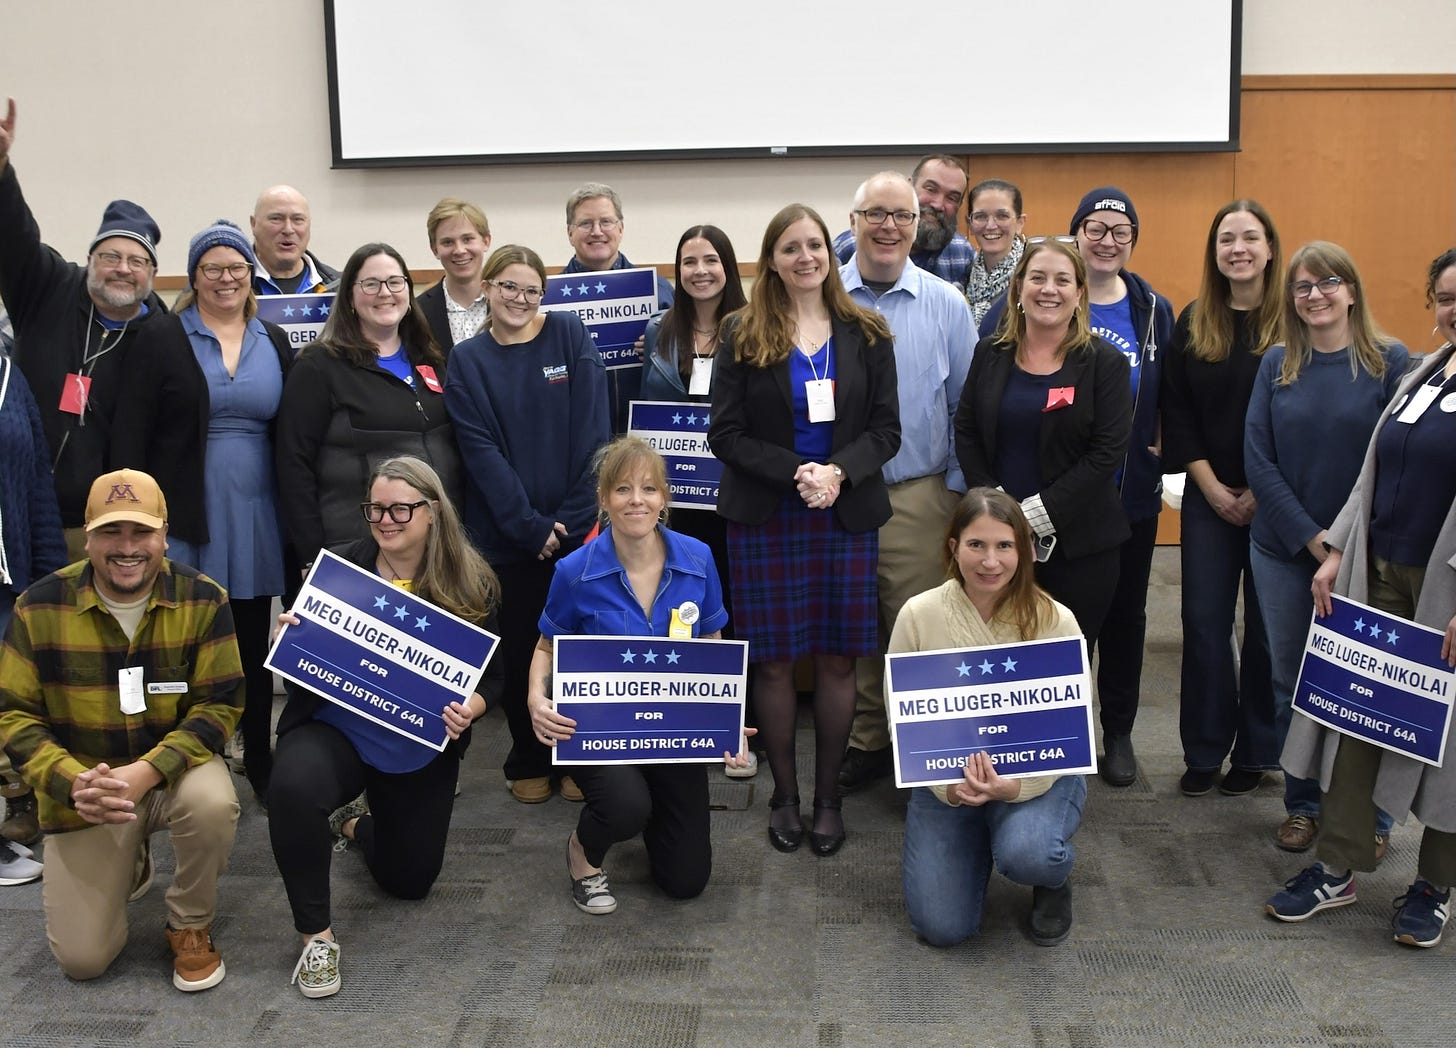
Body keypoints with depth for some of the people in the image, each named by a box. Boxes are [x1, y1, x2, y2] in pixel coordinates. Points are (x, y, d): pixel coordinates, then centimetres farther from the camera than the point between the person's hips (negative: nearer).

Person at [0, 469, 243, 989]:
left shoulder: (203, 600, -12)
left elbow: (220, 705, -13)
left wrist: (145, 772, -29)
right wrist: (73, 783, -26)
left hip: (174, 769, -1)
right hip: (82, 788, 1)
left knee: (213, 803, -37)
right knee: (82, 958, -7)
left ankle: (191, 926, -6)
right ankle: (128, 865, 29)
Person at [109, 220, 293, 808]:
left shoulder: (275, 344, 10)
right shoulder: (160, 340, 0)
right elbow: (130, 435, -4)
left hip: (254, 518, 3)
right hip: (185, 517, -3)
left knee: (253, 646, 11)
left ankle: (260, 765, 23)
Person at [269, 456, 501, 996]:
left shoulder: (472, 585, -10)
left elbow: (490, 677, -4)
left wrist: (468, 709, -26)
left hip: (421, 749, 2)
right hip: (336, 727, -2)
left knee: (409, 880, 14)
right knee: (291, 787, -37)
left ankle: (356, 824, 51)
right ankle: (316, 934, -15)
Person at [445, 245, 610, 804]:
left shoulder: (570, 336, 2)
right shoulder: (468, 360, 3)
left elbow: (592, 432, -4)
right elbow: (481, 450, -5)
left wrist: (571, 518, -11)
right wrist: (529, 526, -14)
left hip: (577, 526, 0)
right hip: (507, 532, 0)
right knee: (520, 648, 8)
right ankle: (528, 762, 24)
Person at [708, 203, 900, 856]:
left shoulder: (866, 334, 6)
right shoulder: (743, 335, 1)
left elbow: (886, 429, 2)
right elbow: (725, 434, -3)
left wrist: (840, 471, -16)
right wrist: (795, 472, -16)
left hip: (848, 514, 1)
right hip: (765, 517, -1)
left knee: (837, 658, 4)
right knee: (773, 660, 2)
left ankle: (828, 796, 18)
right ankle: (784, 795, 18)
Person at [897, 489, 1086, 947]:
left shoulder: (1055, 621, -14)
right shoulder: (919, 614, -11)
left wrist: (1012, 786, -29)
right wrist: (946, 785, -25)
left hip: (1038, 775, -1)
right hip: (945, 779, 2)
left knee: (1025, 853, -34)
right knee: (941, 927, -7)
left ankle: (1054, 878, 6)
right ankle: (976, 847, 26)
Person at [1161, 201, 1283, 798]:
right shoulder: (1193, 324, 5)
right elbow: (1177, 412, 3)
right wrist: (1212, 486, -6)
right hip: (1209, 497, 2)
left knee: (1267, 627, 6)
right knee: (1204, 621, 4)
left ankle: (1256, 753, 18)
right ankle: (1204, 752, 15)